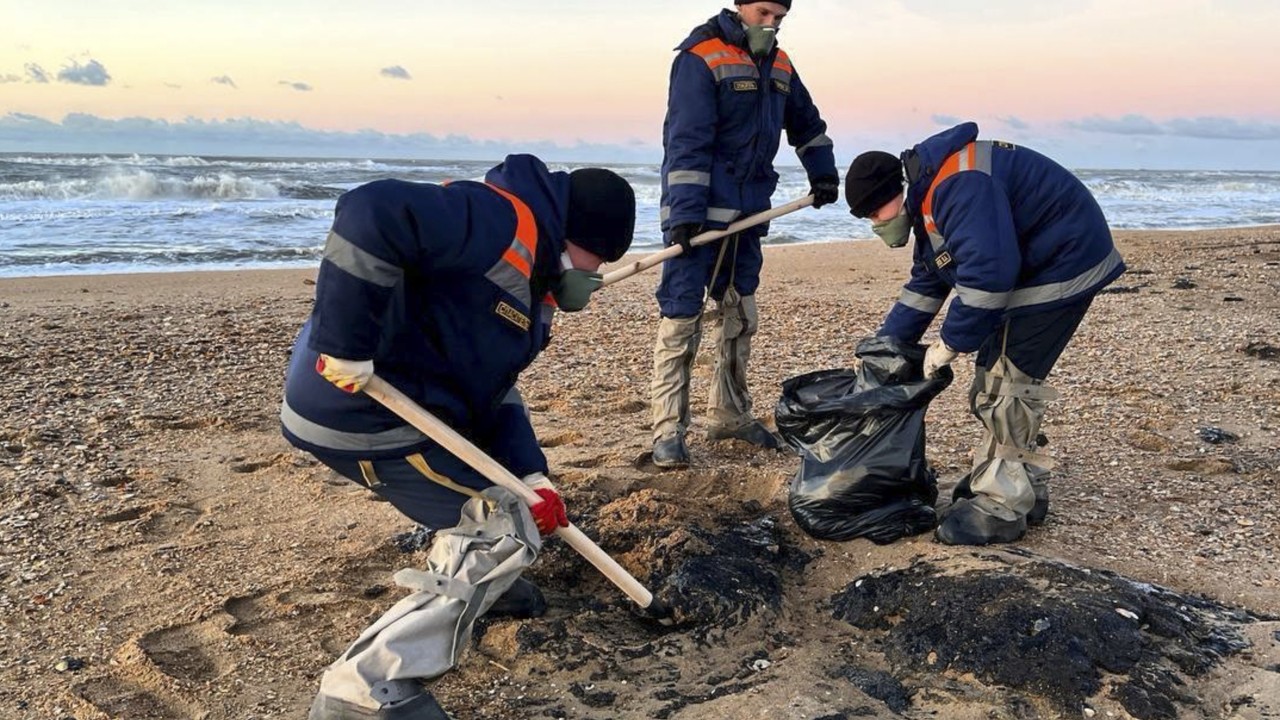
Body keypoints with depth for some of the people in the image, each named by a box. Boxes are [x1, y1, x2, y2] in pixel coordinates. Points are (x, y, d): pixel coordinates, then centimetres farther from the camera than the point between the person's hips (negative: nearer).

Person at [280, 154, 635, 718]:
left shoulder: (533, 274, 16)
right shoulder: (502, 221, -16)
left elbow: (492, 387, 13)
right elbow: (371, 214, -30)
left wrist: (530, 475, -1)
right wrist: (345, 346, -29)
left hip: (403, 403, 10)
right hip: (362, 415, -10)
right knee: (507, 533, -7)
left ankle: (470, 580, 38)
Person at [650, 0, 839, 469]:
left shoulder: (779, 66, 14)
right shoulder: (700, 59, -9)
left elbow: (807, 124, 31)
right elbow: (687, 141, -18)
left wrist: (823, 175, 28)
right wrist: (685, 214, -25)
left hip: (748, 215, 8)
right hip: (698, 214, -8)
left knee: (739, 317, 13)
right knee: (680, 318, -9)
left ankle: (729, 416, 26)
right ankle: (668, 430, -4)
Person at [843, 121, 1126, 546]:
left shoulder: (958, 186, -26)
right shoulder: (929, 198, 9)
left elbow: (987, 271, -33)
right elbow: (925, 283, 16)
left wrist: (951, 343, -23)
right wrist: (884, 345, 12)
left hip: (1063, 266, -11)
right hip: (1028, 268, 11)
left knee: (1008, 380, -11)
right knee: (994, 376, 12)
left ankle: (1001, 508, -3)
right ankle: (1027, 490, 23)